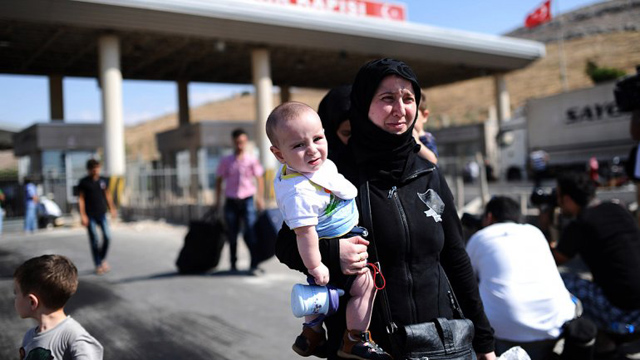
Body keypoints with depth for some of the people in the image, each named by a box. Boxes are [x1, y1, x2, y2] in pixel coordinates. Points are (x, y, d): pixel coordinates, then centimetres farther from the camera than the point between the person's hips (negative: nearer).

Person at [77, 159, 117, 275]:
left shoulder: (103, 180, 6)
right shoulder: (84, 182, -4)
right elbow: (81, 199, -4)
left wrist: (112, 209, 14)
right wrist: (83, 215, -10)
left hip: (102, 214, 3)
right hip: (90, 216, -3)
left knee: (107, 237, -4)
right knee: (94, 240, 0)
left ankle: (103, 259, 20)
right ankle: (98, 265, 11)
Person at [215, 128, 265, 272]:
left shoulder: (252, 160, 1)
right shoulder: (226, 161, 5)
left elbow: (259, 179, 2)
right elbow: (219, 180, 12)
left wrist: (259, 198, -10)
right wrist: (218, 201, 8)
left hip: (247, 201, -2)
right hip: (231, 201, 2)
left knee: (250, 232, -9)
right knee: (232, 235, 7)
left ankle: (254, 263, -4)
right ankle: (233, 264, 19)